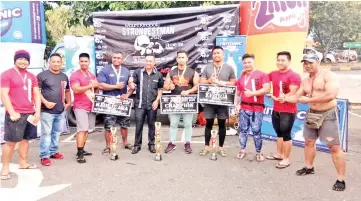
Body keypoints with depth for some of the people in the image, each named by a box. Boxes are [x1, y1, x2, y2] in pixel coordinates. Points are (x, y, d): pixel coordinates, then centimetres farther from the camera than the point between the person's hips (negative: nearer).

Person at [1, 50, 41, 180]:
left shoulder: (32, 76, 15)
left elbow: (36, 94, 13)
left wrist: (37, 112, 3)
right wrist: (12, 113, -15)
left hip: (30, 113, 6)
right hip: (15, 114, -6)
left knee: (25, 139, 12)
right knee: (11, 141, -3)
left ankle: (23, 163, 23)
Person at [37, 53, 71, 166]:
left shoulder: (64, 76, 14)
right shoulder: (42, 75, -5)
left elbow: (67, 91, 25)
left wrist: (68, 102, 14)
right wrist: (45, 102, -17)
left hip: (61, 111, 6)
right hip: (47, 111, -6)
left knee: (57, 132, 14)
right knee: (46, 133, -3)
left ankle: (53, 151, 27)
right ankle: (44, 156, 6)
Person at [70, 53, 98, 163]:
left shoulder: (92, 75, 16)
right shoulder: (75, 75, -6)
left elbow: (96, 88, 29)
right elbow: (76, 89, -20)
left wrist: (96, 86, 7)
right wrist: (90, 85, -20)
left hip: (91, 106, 7)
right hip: (80, 107, -7)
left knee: (86, 130, 12)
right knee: (82, 130, -13)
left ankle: (82, 150, 22)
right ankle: (79, 154, -10)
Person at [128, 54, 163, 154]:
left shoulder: (158, 74, 2)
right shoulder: (138, 72, -1)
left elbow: (160, 89, 8)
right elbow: (132, 86, 0)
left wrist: (157, 100, -2)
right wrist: (131, 84, -24)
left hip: (152, 104, 1)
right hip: (140, 104, -1)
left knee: (151, 125, 11)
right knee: (138, 125, 3)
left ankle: (151, 144, 23)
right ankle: (137, 145, 15)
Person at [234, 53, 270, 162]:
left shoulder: (262, 75, -4)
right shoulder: (241, 77, 12)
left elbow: (267, 89, -15)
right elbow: (238, 93, 20)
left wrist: (252, 93, -21)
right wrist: (236, 104, 8)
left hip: (257, 109, -5)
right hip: (243, 108, 5)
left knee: (256, 131, 0)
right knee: (243, 130, 10)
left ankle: (259, 152, 14)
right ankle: (242, 150, 22)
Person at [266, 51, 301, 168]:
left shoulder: (294, 76, -13)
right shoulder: (273, 74, 8)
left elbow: (293, 93, -20)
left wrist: (283, 98, -35)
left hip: (288, 111, -7)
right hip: (276, 109, 7)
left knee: (286, 134, -1)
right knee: (279, 133, 17)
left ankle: (286, 159, 10)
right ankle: (279, 154, 31)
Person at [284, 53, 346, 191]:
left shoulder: (329, 75, -14)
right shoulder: (305, 81, 9)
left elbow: (331, 95, -27)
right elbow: (297, 97, 13)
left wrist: (309, 99, -22)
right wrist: (283, 98, -4)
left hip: (328, 114, -7)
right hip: (312, 114, 7)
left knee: (334, 146, -5)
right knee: (309, 142, 15)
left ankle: (341, 179, 2)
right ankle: (309, 168, 34)